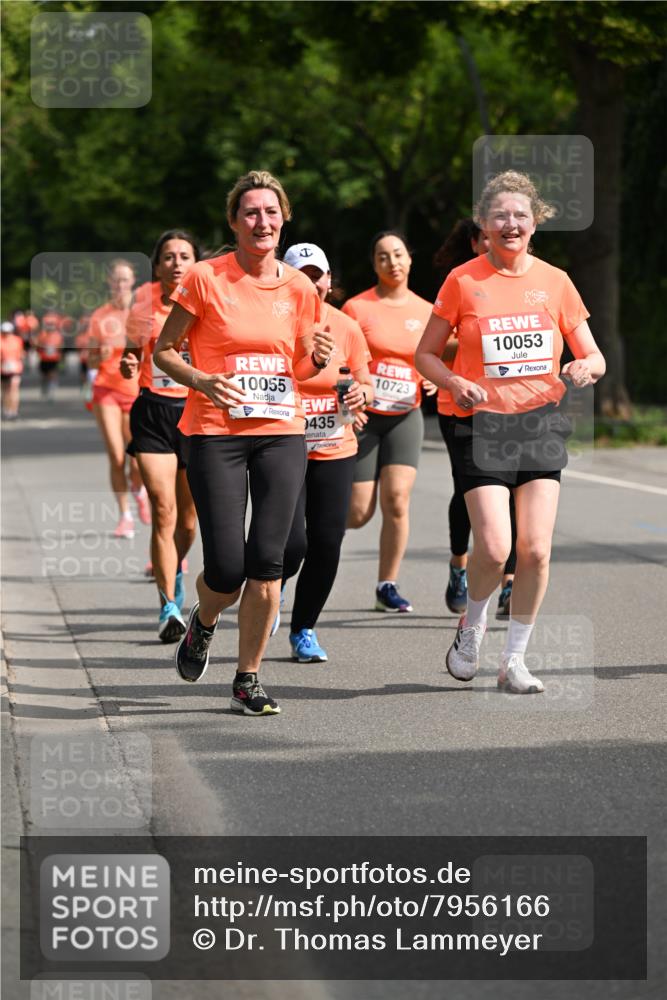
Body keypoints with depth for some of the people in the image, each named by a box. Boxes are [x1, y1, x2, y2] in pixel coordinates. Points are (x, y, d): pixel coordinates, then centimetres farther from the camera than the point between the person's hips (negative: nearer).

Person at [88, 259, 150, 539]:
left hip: (137, 391, -1)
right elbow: (91, 361, 10)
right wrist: (101, 356, -12)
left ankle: (139, 491, 30)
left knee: (136, 462, -6)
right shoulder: (100, 316, 6)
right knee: (116, 457, -10)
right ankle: (125, 516, 3)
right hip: (107, 390, 1)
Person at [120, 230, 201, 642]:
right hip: (153, 411, -1)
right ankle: (169, 606, -13)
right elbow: (132, 360, 11)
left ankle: (175, 571, 43)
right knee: (163, 510, -13)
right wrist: (128, 365, -11)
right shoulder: (145, 302, 0)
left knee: (188, 515, 12)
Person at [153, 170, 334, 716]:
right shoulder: (205, 278, -4)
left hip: (282, 431, 3)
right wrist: (201, 380, -17)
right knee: (227, 568, -9)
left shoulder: (298, 287, 7)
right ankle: (202, 624, 28)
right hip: (216, 432, -3)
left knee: (267, 559, -6)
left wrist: (317, 360, -5)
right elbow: (164, 350, 1)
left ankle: (248, 680, 7)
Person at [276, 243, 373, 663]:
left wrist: (361, 393, -10)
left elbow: (365, 386, 12)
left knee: (327, 544, 0)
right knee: (292, 543, -13)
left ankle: (305, 629, 19)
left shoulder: (347, 328, 4)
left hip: (335, 453, 3)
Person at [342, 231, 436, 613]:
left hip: (405, 417, 3)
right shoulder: (358, 308, -5)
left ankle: (388, 586, -1)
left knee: (397, 499, -12)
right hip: (363, 416, -3)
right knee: (358, 513, -6)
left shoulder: (426, 312, 5)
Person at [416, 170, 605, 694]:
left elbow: (594, 356, 10)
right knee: (494, 546, -14)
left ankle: (515, 660, 11)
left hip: (541, 422, 2)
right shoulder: (463, 281, -1)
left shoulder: (555, 281, 6)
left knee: (536, 549, -5)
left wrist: (586, 367, -13)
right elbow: (425, 354, 4)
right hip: (482, 423, -2)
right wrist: (455, 383, -15)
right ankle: (473, 624, 17)